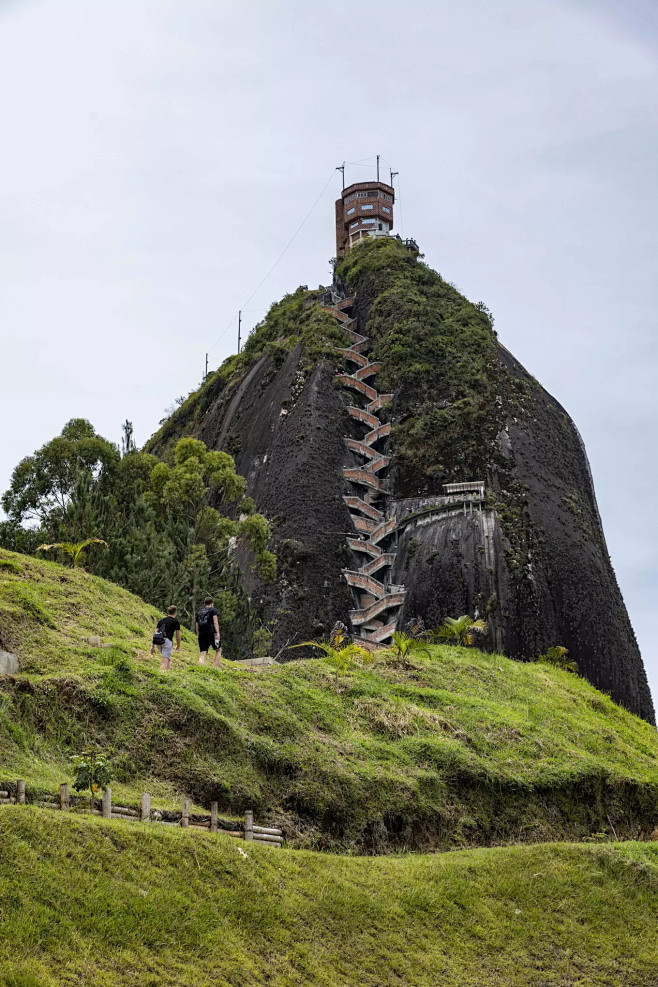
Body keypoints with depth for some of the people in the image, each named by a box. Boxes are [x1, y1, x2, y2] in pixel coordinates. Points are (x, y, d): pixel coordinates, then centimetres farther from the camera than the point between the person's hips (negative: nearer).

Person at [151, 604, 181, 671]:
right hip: (167, 640, -5)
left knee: (168, 658, 24)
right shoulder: (175, 622, 10)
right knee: (165, 661, -9)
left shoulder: (161, 620, 22)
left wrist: (153, 646, 22)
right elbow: (178, 637, 13)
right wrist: (178, 646, 29)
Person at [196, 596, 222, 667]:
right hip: (211, 633, -4)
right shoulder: (213, 610, 8)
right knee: (218, 650, 13)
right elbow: (215, 622, -6)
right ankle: (214, 668, -1)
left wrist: (198, 636, 25)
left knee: (202, 654, 0)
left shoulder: (199, 612, 22)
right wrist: (218, 633, -12)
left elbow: (197, 626, 20)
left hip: (202, 634, 4)